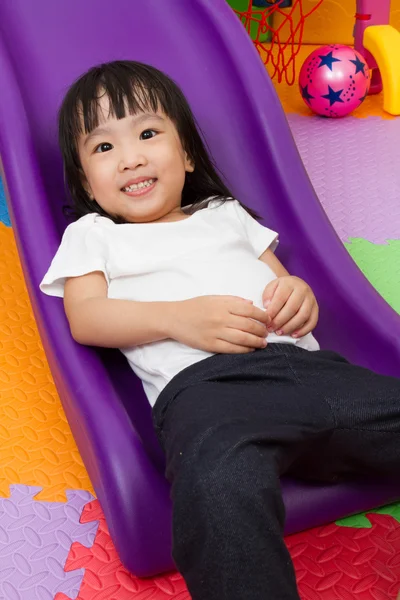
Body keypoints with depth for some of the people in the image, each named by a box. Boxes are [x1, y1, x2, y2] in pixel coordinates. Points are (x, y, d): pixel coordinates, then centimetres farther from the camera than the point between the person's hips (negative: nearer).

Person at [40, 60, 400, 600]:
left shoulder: (226, 214, 33)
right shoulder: (91, 235, 23)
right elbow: (85, 318, 8)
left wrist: (300, 294, 2)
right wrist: (177, 317, -9)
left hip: (304, 363, 5)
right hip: (202, 381, -4)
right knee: (222, 488, -39)